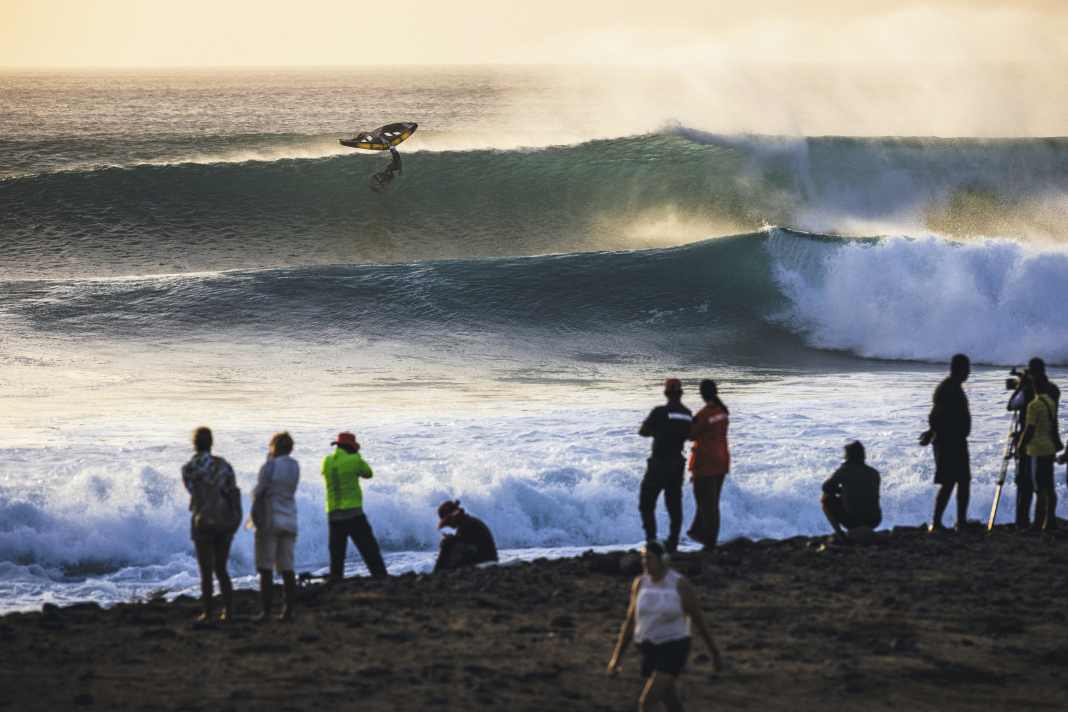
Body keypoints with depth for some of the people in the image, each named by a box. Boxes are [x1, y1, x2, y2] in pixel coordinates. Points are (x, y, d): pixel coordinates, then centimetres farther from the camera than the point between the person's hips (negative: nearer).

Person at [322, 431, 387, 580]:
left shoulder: (327, 462, 6)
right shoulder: (354, 460, -6)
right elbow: (368, 473, 10)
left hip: (333, 514, 4)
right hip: (353, 512, -4)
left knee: (337, 553, 8)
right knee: (369, 549, -3)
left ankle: (335, 582, 2)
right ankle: (381, 578, -9)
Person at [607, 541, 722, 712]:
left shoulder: (681, 585, -14)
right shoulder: (640, 583, 2)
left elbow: (700, 621, -5)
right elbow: (630, 621, 8)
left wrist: (715, 654, 3)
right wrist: (617, 656, 5)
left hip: (673, 651, -6)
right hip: (651, 652, 6)